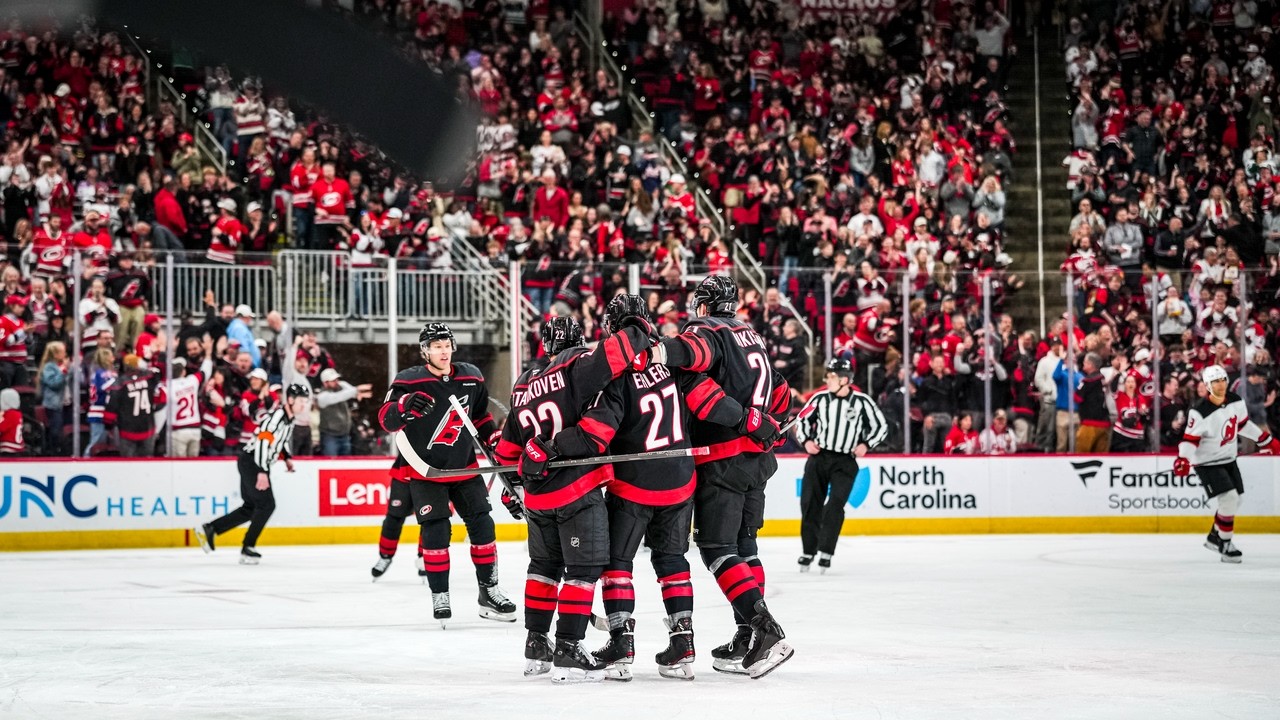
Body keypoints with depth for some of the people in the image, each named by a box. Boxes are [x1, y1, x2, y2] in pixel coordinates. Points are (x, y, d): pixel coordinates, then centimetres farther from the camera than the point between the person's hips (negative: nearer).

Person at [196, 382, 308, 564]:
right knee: (267, 504, -12)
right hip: (251, 462, -10)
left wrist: (287, 457, 12)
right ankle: (247, 549, -7)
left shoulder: (290, 419, 12)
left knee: (251, 507, 12)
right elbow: (263, 441, -28)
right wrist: (262, 472, -32)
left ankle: (209, 529, 18)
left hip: (257, 464, 10)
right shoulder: (277, 415, -20)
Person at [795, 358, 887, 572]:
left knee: (835, 504, -14)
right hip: (818, 457, 3)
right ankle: (808, 551, 14)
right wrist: (806, 441, -2)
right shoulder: (820, 398, 1)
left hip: (845, 462, -3)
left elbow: (881, 426, 5)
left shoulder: (862, 402, -5)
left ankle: (825, 552, -10)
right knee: (810, 504, 2)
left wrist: (865, 444, -7)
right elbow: (802, 421, 14)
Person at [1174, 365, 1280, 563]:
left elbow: (1243, 424, 12)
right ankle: (1225, 545, -6)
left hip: (1228, 459, 7)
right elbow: (1190, 439, -22)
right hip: (1208, 463, -7)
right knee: (1229, 498, -18)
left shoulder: (1235, 401, -5)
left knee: (1234, 502, 13)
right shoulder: (1200, 412, -25)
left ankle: (1214, 537, 33)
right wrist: (1183, 460, -39)